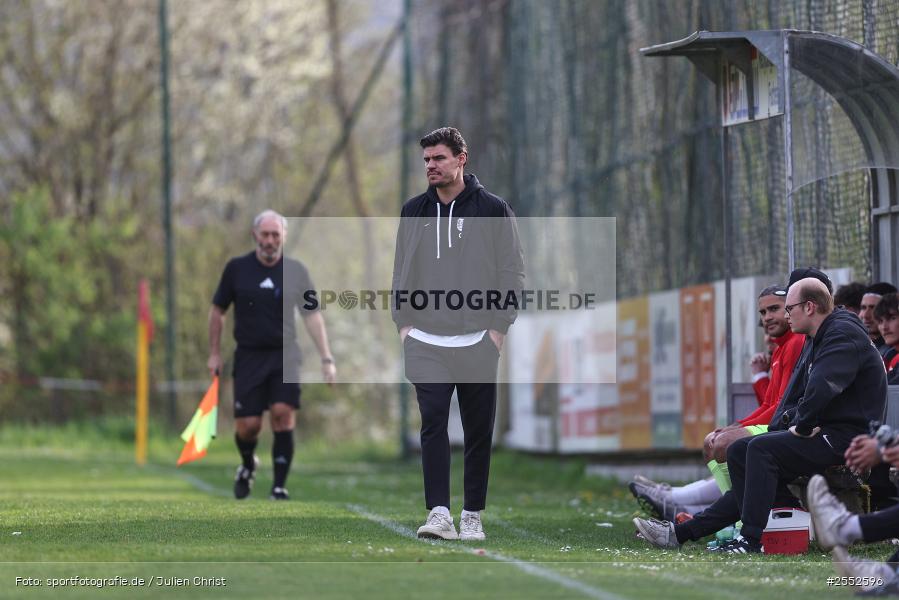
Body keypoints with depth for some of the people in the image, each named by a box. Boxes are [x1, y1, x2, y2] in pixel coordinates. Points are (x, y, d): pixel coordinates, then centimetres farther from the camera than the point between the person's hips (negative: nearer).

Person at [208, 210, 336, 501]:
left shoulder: (295, 271, 3)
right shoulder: (237, 268, 2)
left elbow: (312, 315, 5)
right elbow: (218, 310, 11)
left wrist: (326, 358, -1)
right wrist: (214, 353, 8)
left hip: (284, 354, 0)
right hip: (249, 355, 0)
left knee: (283, 413, -18)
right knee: (247, 425, -5)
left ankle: (279, 487, -10)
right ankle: (248, 466, 30)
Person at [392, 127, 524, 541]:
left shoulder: (493, 210, 0)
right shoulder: (414, 211, 10)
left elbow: (512, 273, 2)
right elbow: (401, 272, 17)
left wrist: (498, 327, -5)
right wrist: (404, 322, 6)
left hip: (477, 341, -2)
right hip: (426, 342, 2)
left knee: (478, 432, 4)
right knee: (433, 423, -11)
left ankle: (473, 516, 13)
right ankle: (439, 514, -17)